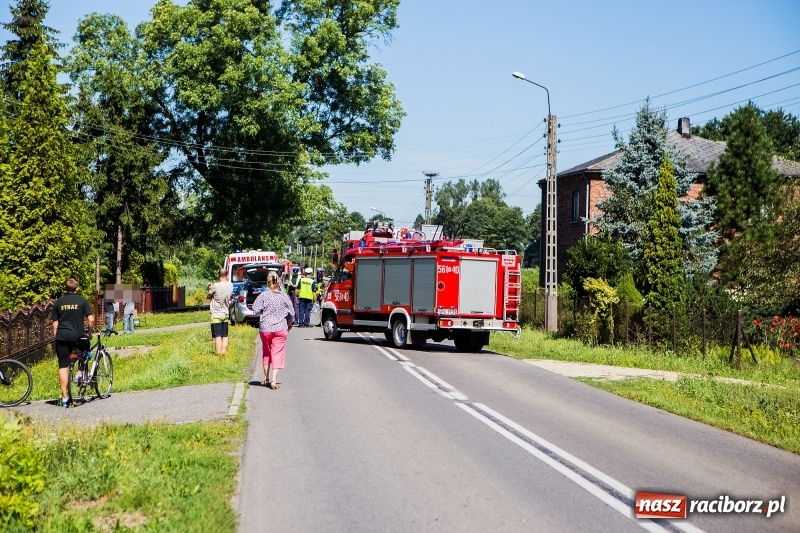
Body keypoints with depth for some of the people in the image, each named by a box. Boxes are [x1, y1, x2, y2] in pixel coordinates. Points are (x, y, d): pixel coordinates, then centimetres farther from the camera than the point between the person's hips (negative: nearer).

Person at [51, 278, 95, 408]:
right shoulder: (82, 301, 2)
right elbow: (91, 320, -5)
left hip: (62, 337, 1)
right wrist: (90, 332, 10)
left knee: (63, 366, 2)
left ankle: (65, 397, 0)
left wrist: (56, 337, 15)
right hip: (77, 336, -1)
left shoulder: (58, 302, 9)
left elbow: (55, 323, 8)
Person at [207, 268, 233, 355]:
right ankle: (224, 353, 14)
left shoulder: (215, 286, -18)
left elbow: (209, 296, -4)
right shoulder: (230, 285, -2)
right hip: (225, 315, 5)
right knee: (225, 336, 12)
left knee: (218, 336, -4)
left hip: (216, 315, -5)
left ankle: (218, 354, -5)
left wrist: (210, 289, 14)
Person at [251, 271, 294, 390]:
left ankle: (266, 379, 23)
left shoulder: (264, 295, -6)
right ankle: (274, 380, -10)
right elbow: (291, 313, 3)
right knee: (277, 353, 2)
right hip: (281, 328, 0)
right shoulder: (284, 296, -2)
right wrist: (288, 325, 20)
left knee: (266, 352, 17)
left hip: (265, 328, 0)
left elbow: (255, 310, -9)